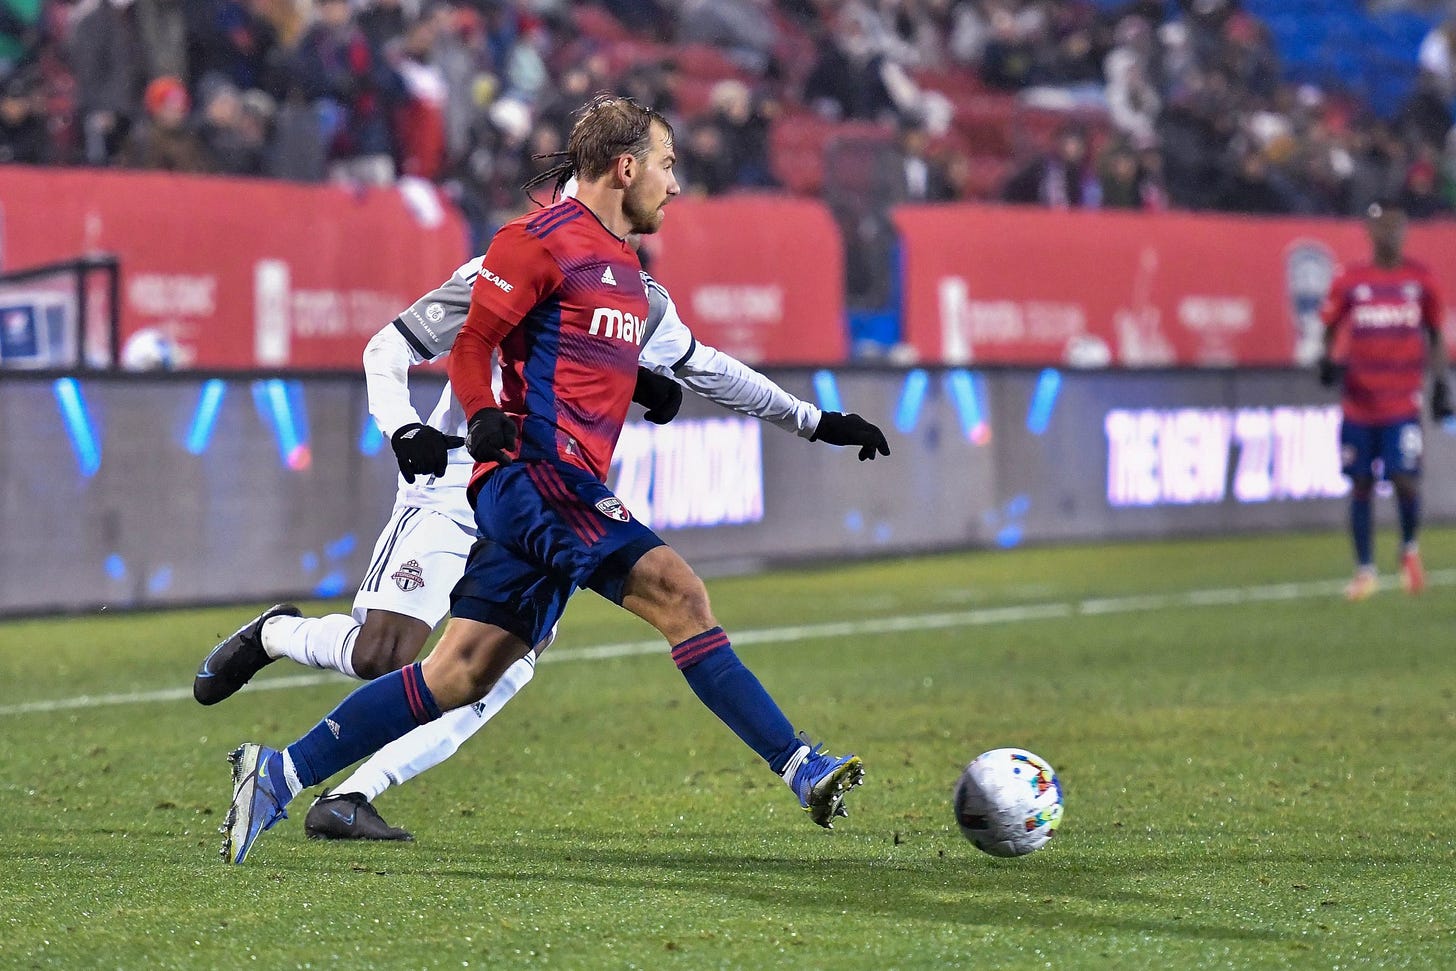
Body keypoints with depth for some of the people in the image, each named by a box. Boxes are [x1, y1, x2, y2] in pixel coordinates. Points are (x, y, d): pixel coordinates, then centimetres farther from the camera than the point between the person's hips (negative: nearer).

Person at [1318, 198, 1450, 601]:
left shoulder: (1420, 279, 3)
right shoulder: (1349, 281, 1)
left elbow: (1434, 334, 12)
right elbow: (1331, 327, 10)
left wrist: (1440, 385, 7)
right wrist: (1327, 359, -11)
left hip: (1403, 400, -1)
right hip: (1359, 400, 1)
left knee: (1405, 480, -11)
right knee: (1360, 485, 3)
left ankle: (1410, 549, 18)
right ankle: (1365, 571, 14)